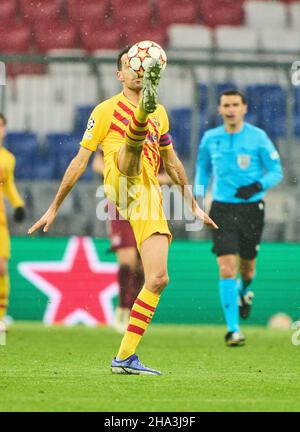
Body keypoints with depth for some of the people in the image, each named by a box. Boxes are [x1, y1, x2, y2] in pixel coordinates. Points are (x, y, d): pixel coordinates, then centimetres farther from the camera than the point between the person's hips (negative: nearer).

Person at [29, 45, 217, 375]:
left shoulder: (160, 113, 21)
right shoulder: (107, 110, 7)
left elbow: (171, 162, 32)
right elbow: (80, 160, 8)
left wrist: (192, 204, 32)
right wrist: (54, 208, 8)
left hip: (150, 197, 5)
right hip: (121, 185, -5)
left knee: (158, 279, -7)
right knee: (132, 147, -36)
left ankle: (125, 357, -1)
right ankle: (145, 104, -75)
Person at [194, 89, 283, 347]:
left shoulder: (257, 137, -5)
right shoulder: (210, 138, 3)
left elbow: (276, 171, -2)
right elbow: (203, 169, 19)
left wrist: (258, 186, -20)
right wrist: (198, 195, 5)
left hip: (251, 208, 0)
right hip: (222, 209, 0)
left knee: (247, 267, 12)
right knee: (227, 270, -13)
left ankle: (245, 291, 51)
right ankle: (233, 330, -11)